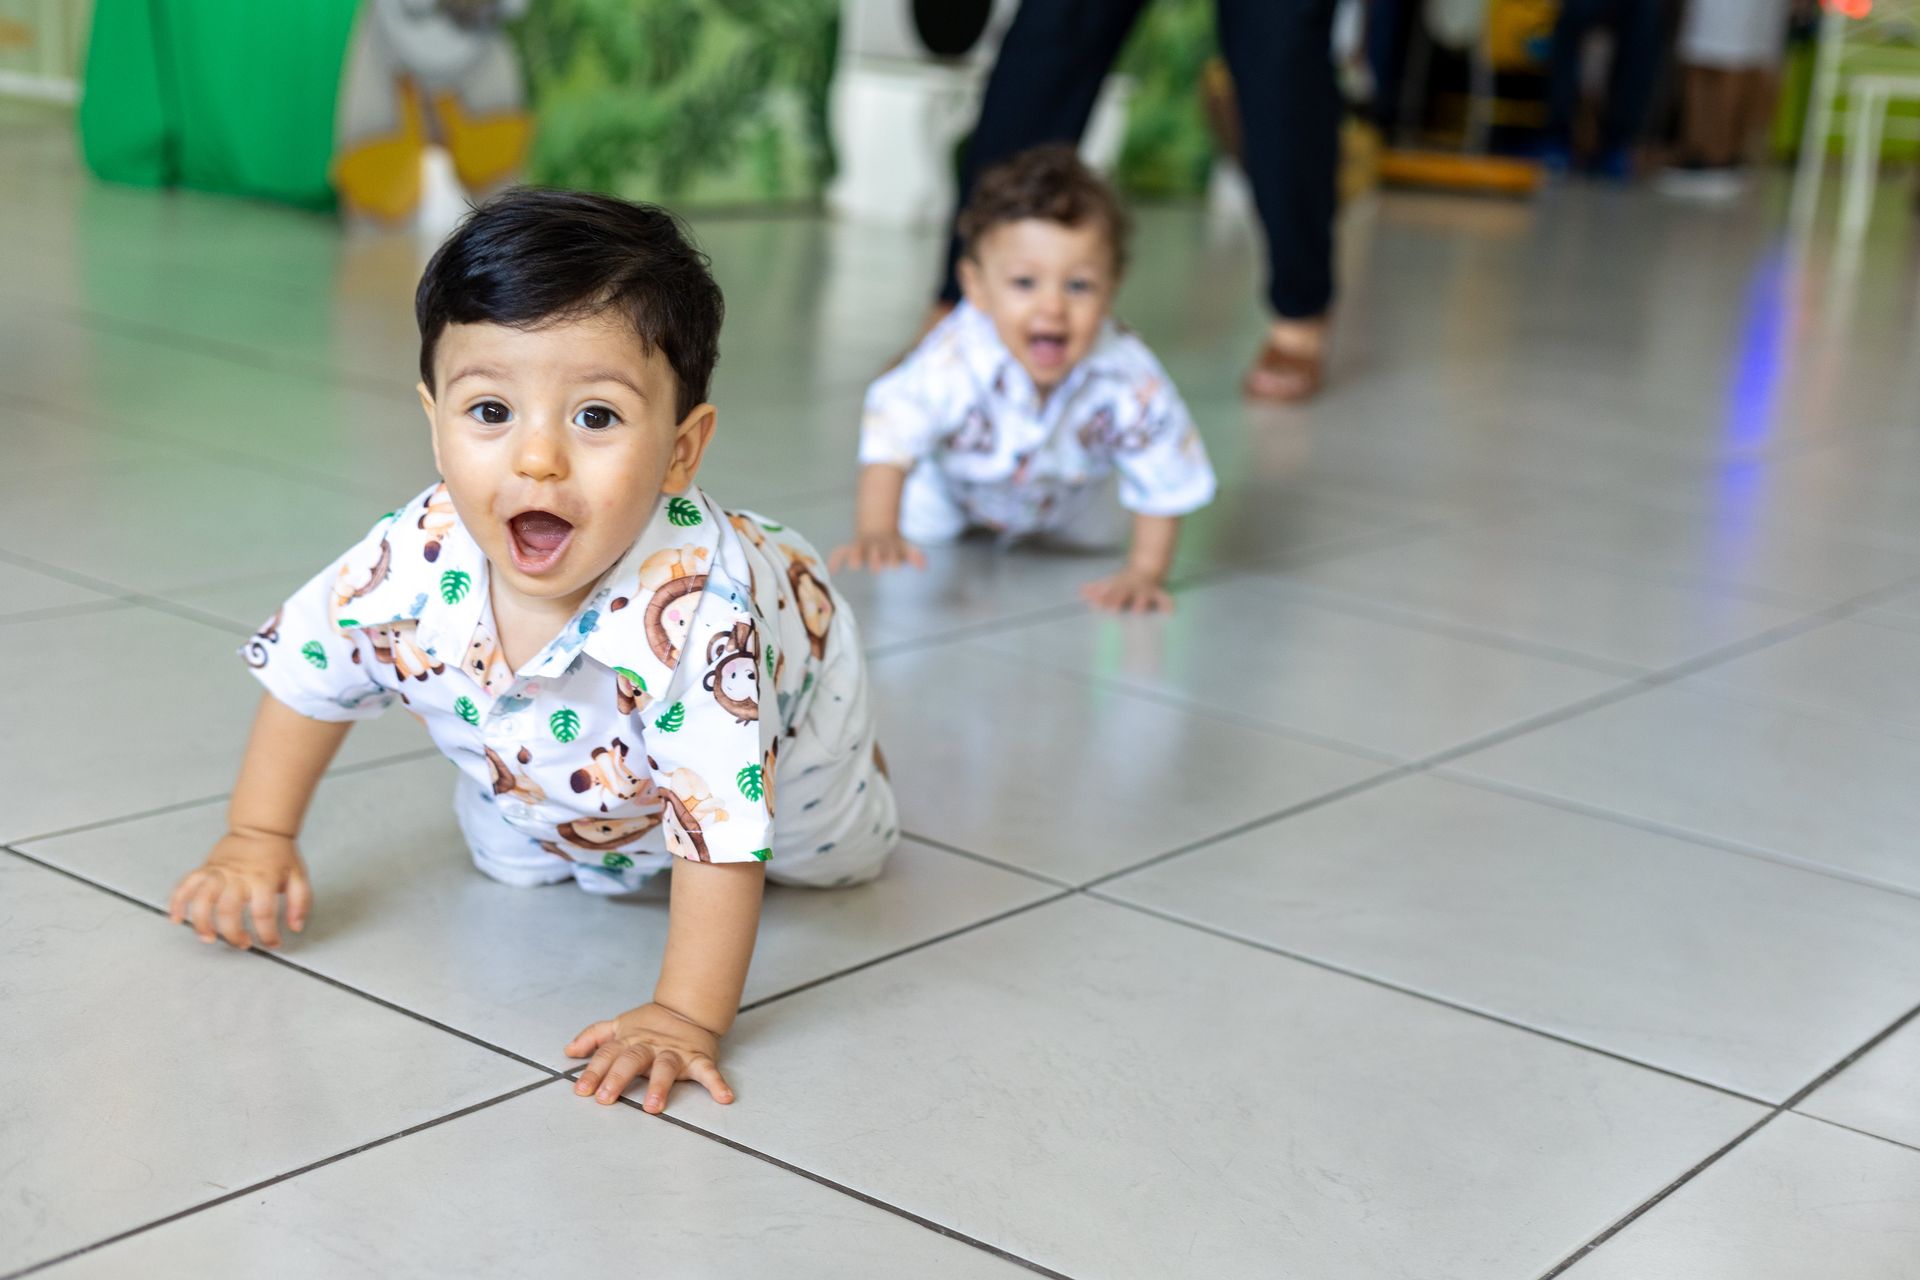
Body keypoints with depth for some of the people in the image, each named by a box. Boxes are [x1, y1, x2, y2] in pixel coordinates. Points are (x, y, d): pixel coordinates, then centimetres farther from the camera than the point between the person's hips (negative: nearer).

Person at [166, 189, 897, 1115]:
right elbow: (305, 674, -14)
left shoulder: (694, 608, -52)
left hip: (782, 685, -3)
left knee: (832, 857, 23)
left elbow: (722, 832, -46)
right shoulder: (407, 567, -37)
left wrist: (686, 1017, -50)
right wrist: (256, 843, -10)